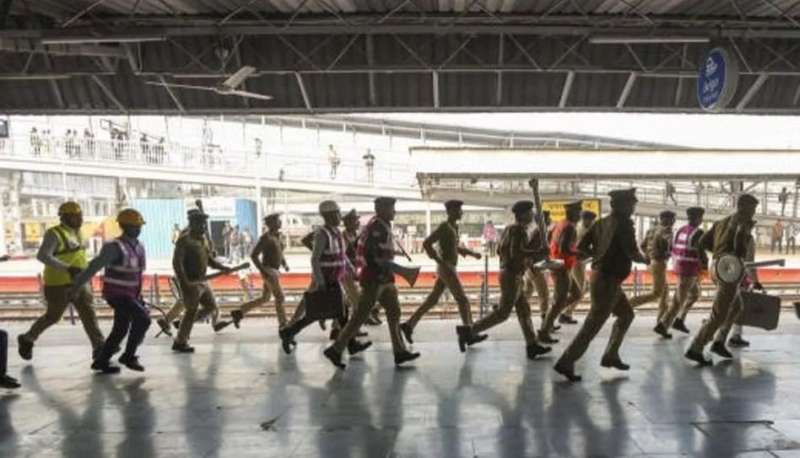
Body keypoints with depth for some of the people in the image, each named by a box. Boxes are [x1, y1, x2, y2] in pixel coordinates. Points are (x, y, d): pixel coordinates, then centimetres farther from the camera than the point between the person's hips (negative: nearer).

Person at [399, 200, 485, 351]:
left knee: (432, 300, 9)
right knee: (463, 300, -5)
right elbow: (426, 243, -20)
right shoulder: (444, 227, -14)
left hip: (448, 269, 10)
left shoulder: (453, 227, 16)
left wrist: (472, 253, 19)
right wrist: (440, 262, -21)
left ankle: (408, 325, 12)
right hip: (446, 269, -10)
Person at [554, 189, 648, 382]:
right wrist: (645, 260, 2)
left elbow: (581, 247, 6)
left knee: (626, 314, 22)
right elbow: (632, 253, -20)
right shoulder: (624, 223, -14)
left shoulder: (602, 222, 8)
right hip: (608, 280, -9)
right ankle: (565, 363, 1)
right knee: (592, 325, -3)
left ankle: (610, 356, 25)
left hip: (599, 275, 9)